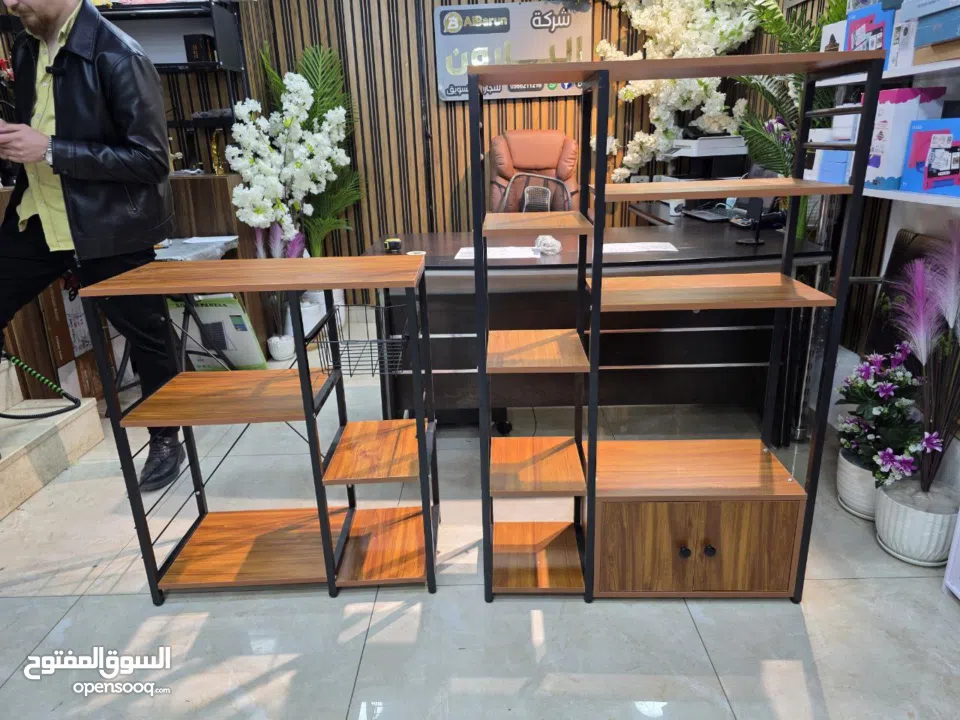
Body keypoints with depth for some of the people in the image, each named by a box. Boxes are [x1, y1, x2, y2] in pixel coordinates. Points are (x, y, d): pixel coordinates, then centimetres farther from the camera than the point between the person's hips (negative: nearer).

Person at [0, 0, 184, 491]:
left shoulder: (117, 57, -16)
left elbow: (151, 158, -20)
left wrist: (50, 150, -21)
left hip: (107, 225, -7)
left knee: (143, 336, 6)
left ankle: (165, 441, 27)